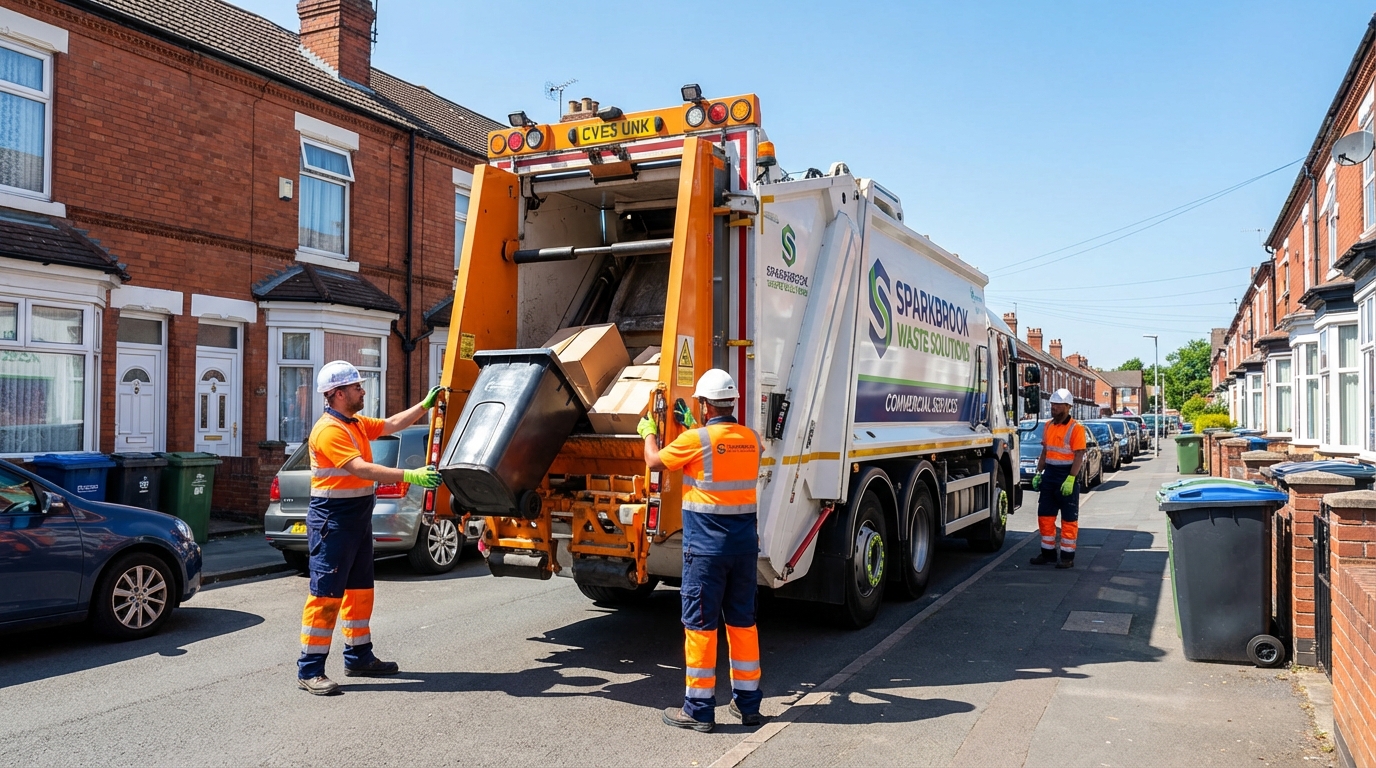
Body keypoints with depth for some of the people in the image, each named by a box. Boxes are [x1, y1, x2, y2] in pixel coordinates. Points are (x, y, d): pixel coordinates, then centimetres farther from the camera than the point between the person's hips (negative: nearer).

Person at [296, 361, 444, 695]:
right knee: (325, 594, -6)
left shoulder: (357, 424, 12)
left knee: (359, 590, 15)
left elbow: (391, 425, 22)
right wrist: (409, 476, -34)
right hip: (332, 521, -10)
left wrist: (425, 404, 16)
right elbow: (361, 469, -28)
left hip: (358, 519, 10)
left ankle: (359, 657, 26)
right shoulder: (329, 430, -19)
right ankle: (309, 670, 1)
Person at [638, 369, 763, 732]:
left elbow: (654, 461, 2)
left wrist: (649, 432, 21)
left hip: (706, 546, -6)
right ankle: (747, 703, 23)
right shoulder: (751, 439, 5)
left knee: (700, 624, 3)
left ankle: (699, 709, 10)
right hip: (745, 543, 6)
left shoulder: (695, 440, -12)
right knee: (743, 621, 14)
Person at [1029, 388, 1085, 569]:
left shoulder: (1076, 428, -11)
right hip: (1049, 474, 7)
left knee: (1069, 519, 2)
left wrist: (1070, 479, -23)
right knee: (1045, 515, 9)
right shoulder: (1049, 425, 10)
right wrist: (1038, 473, 10)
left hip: (1066, 476, -7)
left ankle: (1068, 557, 9)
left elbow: (1079, 455, -16)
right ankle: (1048, 553, 19)